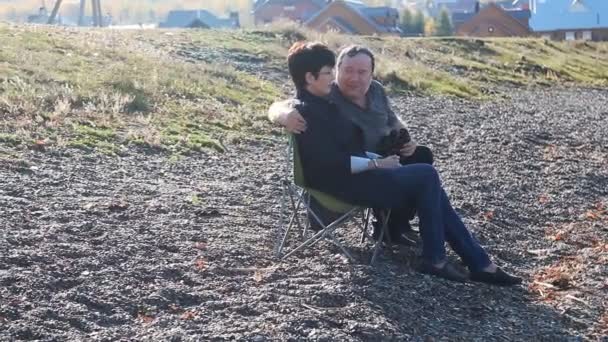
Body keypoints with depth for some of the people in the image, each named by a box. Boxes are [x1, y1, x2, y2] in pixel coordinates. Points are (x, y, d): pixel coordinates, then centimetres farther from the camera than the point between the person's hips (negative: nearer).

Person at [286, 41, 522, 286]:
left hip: (355, 174, 9)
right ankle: (434, 259, -4)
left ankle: (478, 263, -3)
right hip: (343, 183, -9)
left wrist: (378, 160, 6)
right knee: (426, 176, -13)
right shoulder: (306, 113, -16)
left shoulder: (321, 103, 15)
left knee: (427, 183, -4)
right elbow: (331, 163, -23)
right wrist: (377, 164, -16)